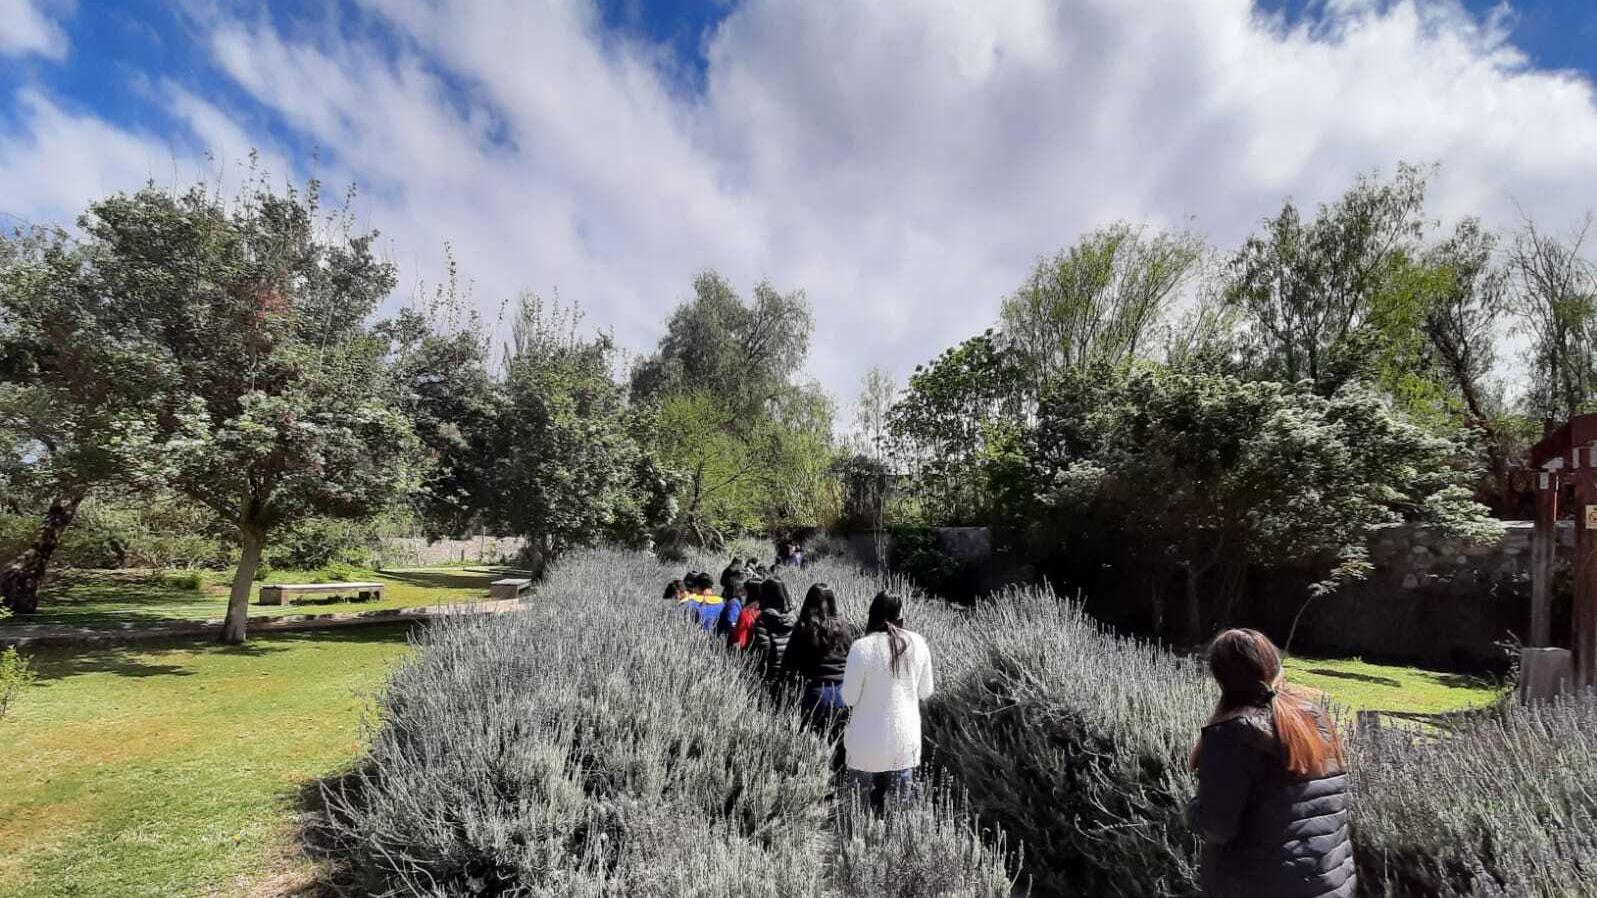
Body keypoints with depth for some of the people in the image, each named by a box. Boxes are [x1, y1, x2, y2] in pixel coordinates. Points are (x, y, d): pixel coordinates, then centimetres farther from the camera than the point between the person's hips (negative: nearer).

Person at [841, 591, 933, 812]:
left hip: (868, 742, -3)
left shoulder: (861, 647, -17)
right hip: (906, 738, 3)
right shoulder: (918, 644, -5)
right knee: (900, 810, 14)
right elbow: (925, 692, 5)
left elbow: (849, 698, -10)